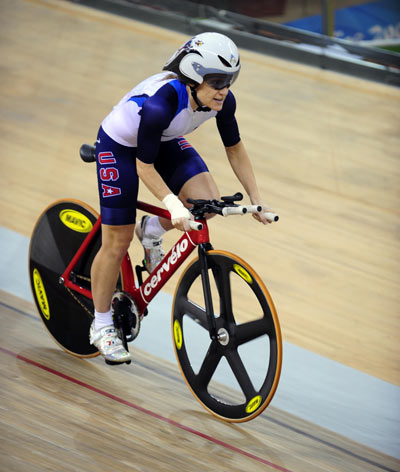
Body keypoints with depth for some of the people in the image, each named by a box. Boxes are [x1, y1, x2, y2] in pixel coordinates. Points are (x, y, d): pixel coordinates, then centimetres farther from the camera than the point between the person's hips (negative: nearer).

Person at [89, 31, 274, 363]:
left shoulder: (222, 101, -22)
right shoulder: (160, 104, -40)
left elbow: (235, 149, -5)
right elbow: (144, 166, -29)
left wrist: (256, 200, -8)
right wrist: (173, 204, -40)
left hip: (165, 142, 6)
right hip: (120, 145, -6)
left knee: (208, 202, -18)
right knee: (117, 242, -1)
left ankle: (152, 230, 13)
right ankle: (101, 326, 16)